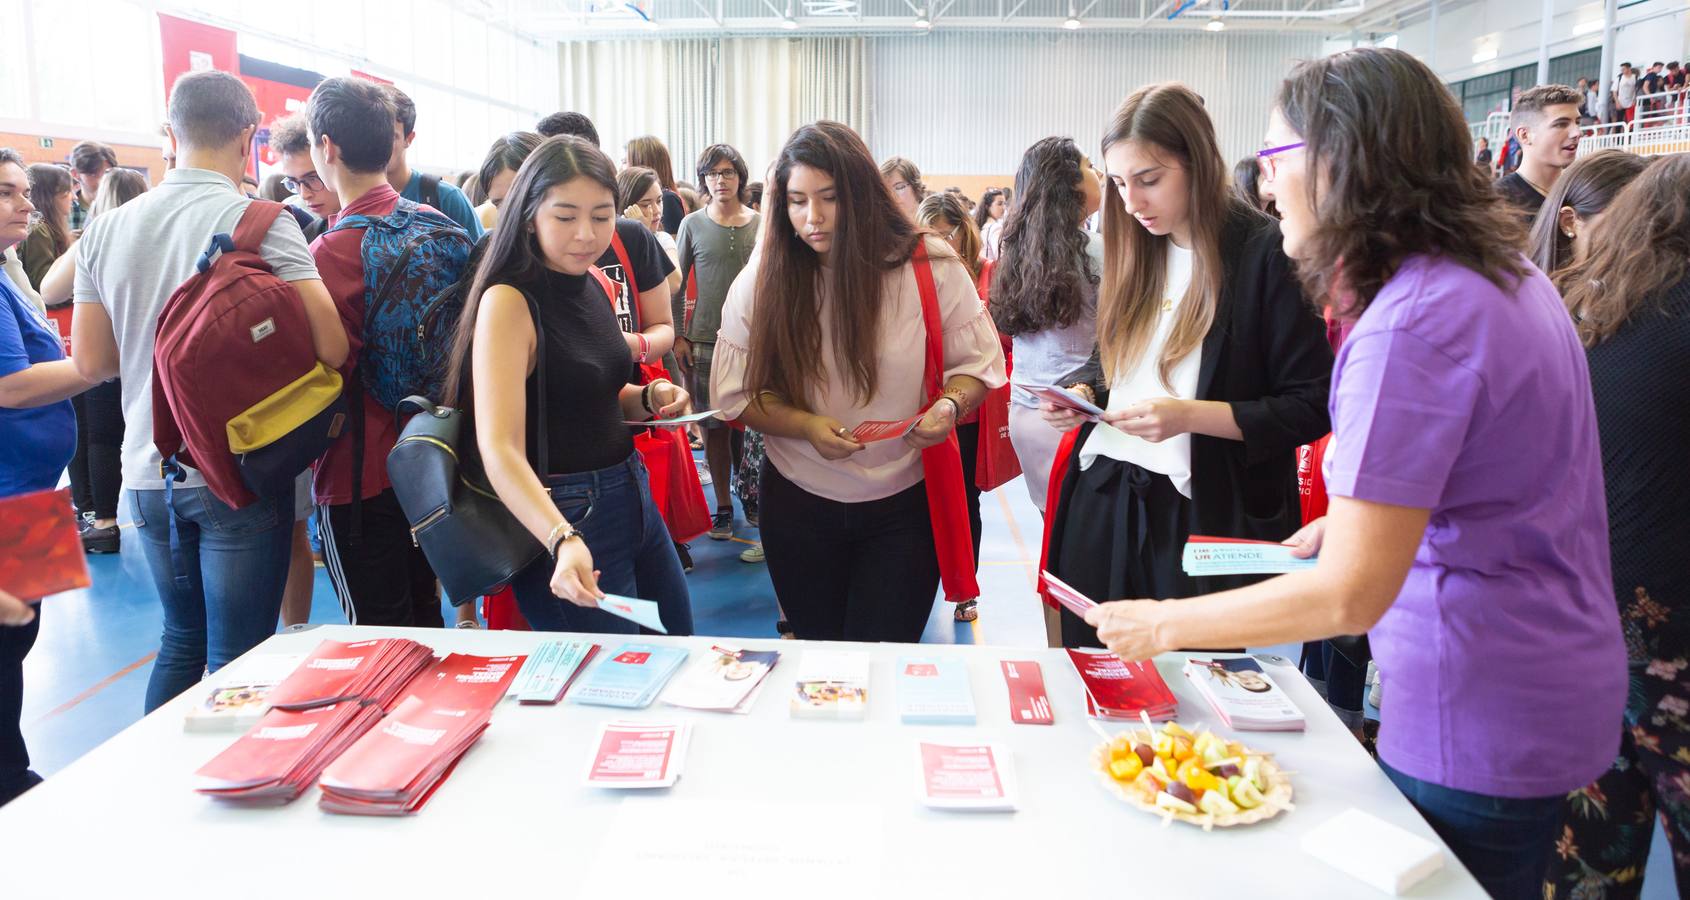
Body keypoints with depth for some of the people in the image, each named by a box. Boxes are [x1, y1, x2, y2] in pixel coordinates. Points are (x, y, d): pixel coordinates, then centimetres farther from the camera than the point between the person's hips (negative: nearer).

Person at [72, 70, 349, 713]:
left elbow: (90, 361, 6)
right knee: (237, 661, 4)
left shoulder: (106, 231, 4)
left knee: (181, 638, 23)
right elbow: (330, 348, -20)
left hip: (149, 474, 6)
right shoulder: (261, 222, -13)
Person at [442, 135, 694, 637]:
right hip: (562, 516, -8)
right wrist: (563, 540, -44)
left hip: (634, 496, 8)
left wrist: (649, 398, -2)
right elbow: (499, 450, -28)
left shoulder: (595, 287, 5)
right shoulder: (508, 300, -18)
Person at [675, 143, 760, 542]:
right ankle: (723, 505, 14)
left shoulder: (761, 225, 6)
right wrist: (678, 336, -1)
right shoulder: (693, 225, 4)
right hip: (705, 340, 0)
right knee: (714, 425, 3)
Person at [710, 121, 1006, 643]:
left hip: (904, 505, -1)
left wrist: (949, 405, -23)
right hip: (799, 502, 2)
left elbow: (978, 364, -2)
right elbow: (736, 395, -5)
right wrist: (808, 427, -22)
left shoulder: (929, 266, -9)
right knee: (817, 650, 19)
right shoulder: (760, 282, -6)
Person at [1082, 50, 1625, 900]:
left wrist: (1164, 623, -16)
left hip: (1477, 728, -9)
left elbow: (1350, 594, -26)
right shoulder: (1503, 273, 4)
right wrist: (1364, 515, 12)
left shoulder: (1412, 322, -26)